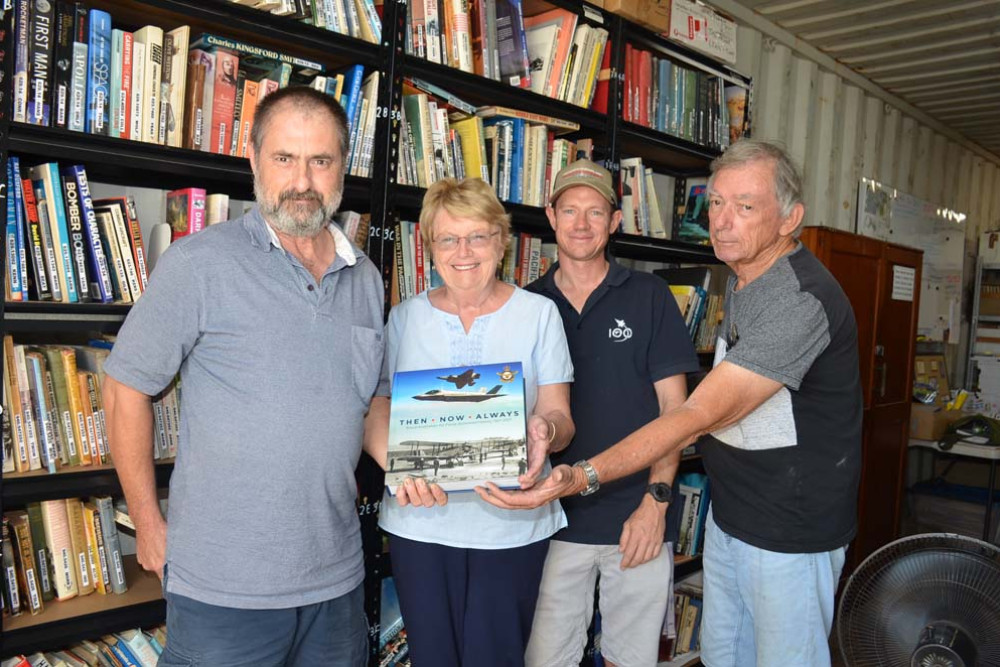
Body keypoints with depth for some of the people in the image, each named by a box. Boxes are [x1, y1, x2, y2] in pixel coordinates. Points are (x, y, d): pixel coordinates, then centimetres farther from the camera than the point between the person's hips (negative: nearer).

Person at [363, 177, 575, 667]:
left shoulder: (538, 313, 2)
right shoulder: (405, 317, 6)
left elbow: (559, 417, 1)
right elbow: (375, 412, 0)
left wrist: (545, 432, -24)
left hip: (511, 526, -1)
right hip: (418, 523, 2)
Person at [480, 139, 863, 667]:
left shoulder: (802, 299, -26)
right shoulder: (743, 276, 5)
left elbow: (699, 415, -33)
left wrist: (585, 477, -39)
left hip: (789, 529, -8)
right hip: (729, 512, 8)